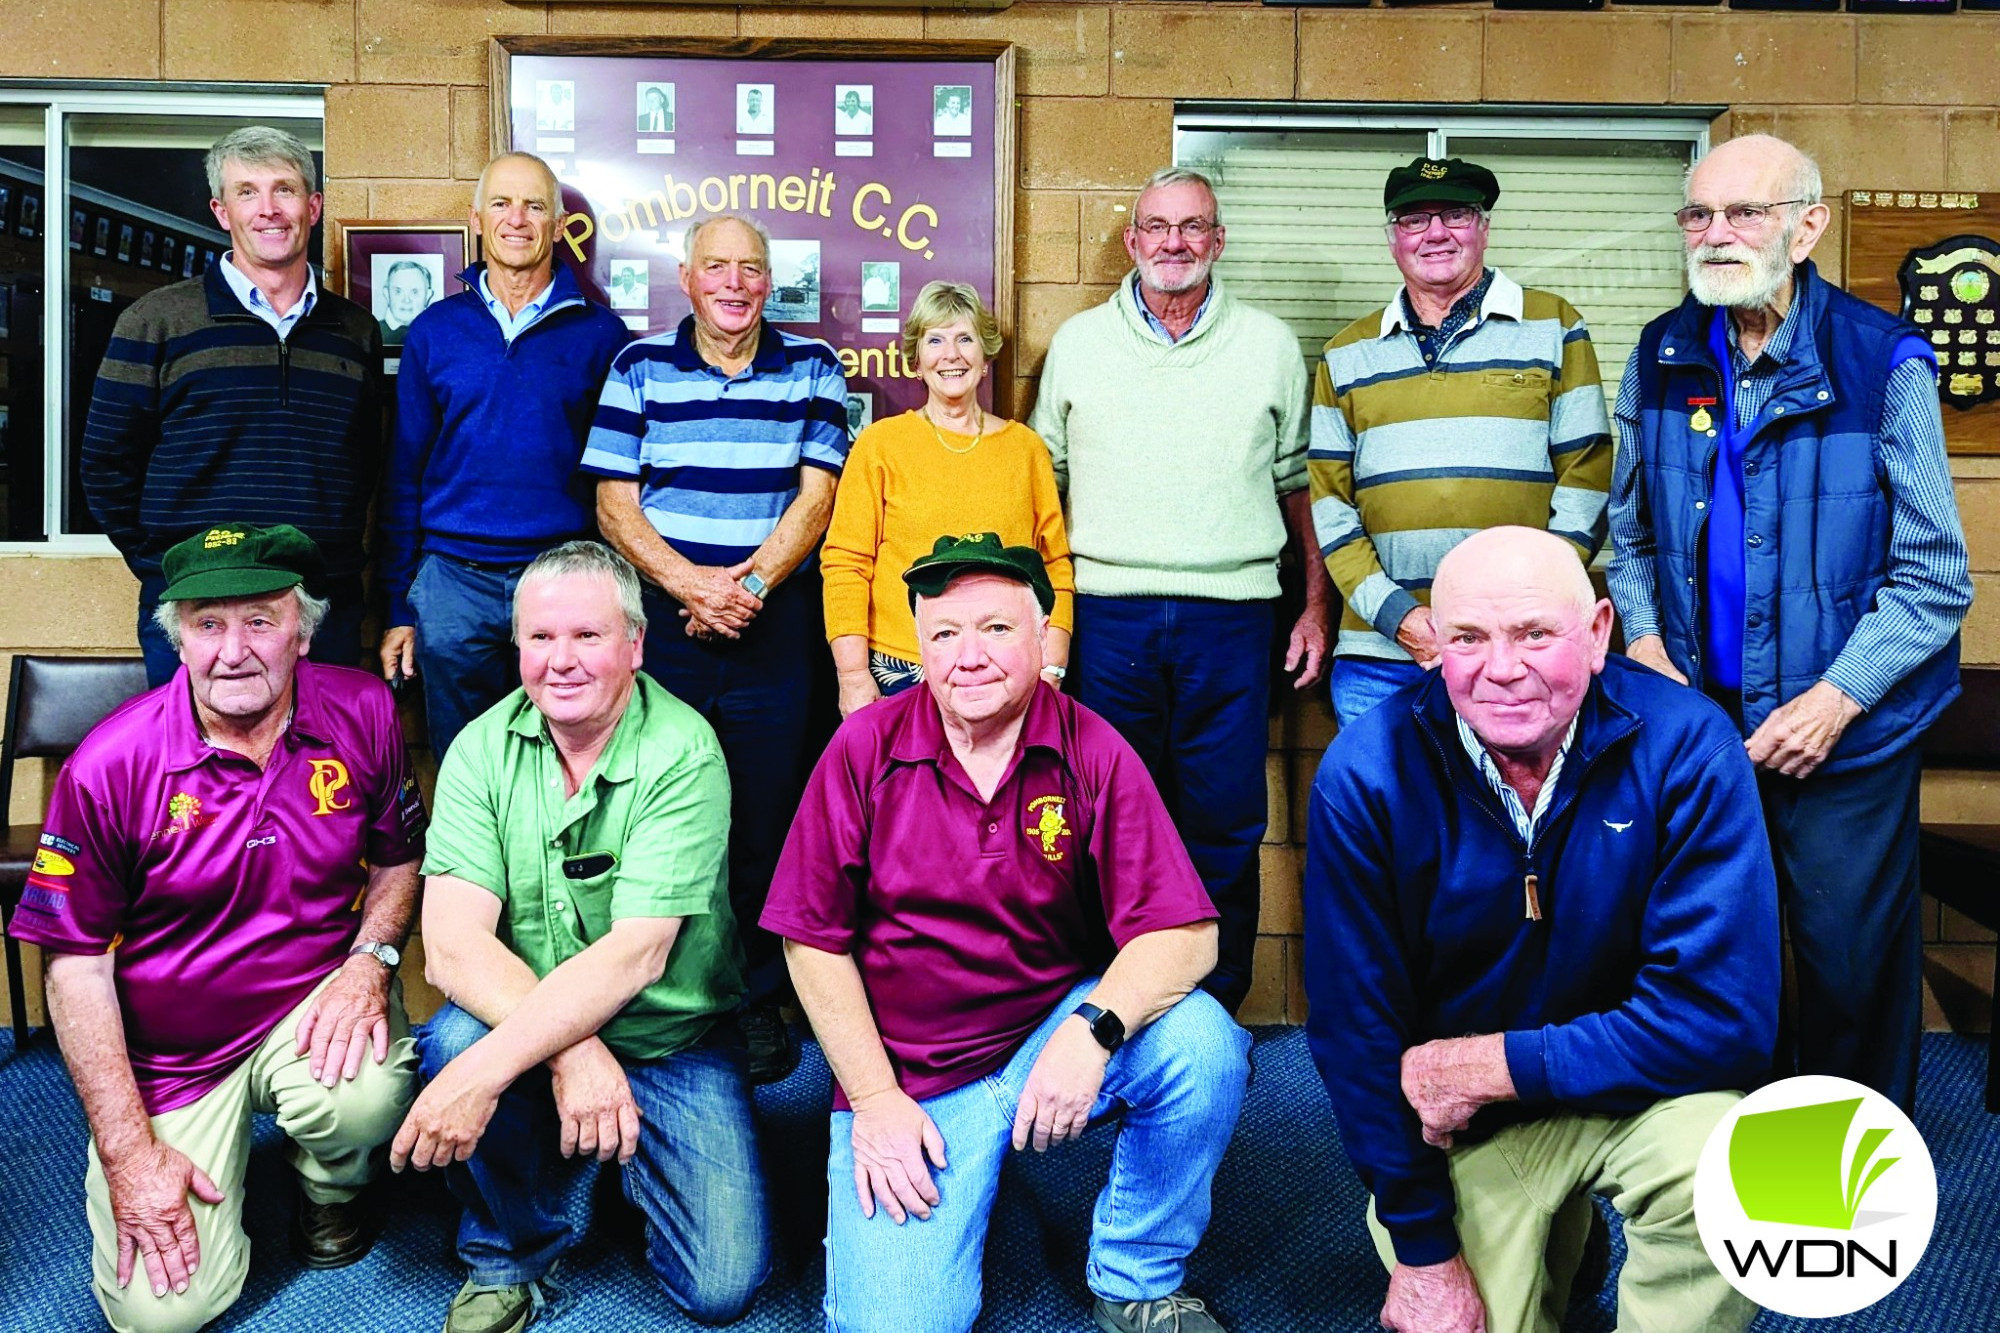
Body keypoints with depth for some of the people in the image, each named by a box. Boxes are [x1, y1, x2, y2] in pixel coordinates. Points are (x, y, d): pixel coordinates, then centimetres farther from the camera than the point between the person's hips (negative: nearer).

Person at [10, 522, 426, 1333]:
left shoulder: (363, 713, -9)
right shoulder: (110, 764, -14)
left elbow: (399, 856, 7)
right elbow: (76, 961, -8)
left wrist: (372, 957, -15)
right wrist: (127, 1147, -10)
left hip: (313, 1003, 1)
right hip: (169, 1052, 0)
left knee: (365, 1095, -33)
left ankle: (330, 1190, 5)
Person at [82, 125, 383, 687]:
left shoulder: (355, 330, 11)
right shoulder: (157, 320, 3)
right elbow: (108, 466, 4)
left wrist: (339, 563, 6)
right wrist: (166, 569, -1)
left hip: (328, 608, 3)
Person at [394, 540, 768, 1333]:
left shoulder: (683, 754, -18)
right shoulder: (484, 748, -7)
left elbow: (635, 952, -25)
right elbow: (452, 941, -16)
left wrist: (489, 1068, -34)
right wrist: (572, 1053, -31)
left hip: (673, 1043, -2)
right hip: (534, 1028, 2)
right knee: (453, 1042, -31)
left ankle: (625, 1163, 20)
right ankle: (509, 1256, -1)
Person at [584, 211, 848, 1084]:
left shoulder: (810, 367, 8)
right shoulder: (639, 368, 8)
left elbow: (816, 494, 0)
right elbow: (614, 503, 2)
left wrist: (752, 584, -13)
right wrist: (687, 581, -14)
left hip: (774, 627, 0)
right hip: (661, 622, 0)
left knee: (764, 818, 3)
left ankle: (757, 999, 18)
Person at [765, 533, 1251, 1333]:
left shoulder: (1093, 753, -8)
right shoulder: (865, 750, -7)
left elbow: (1183, 932, -14)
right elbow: (813, 939, -3)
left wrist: (1093, 1029, -31)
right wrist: (872, 1099, -8)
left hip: (1052, 1040, 2)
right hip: (909, 1080, -1)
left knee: (1202, 1044, -26)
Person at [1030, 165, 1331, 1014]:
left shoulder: (1270, 345, 10)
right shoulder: (1078, 342, 10)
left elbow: (1300, 484, 13)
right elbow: (1042, 484, 12)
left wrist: (1317, 607, 8)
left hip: (1231, 613, 0)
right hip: (1106, 614, 0)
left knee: (1225, 829, 3)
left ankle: (1213, 1013, 16)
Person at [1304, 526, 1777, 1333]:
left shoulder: (1685, 746, -20)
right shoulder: (1365, 774, -19)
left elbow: (1725, 1019, -23)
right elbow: (1356, 1027, -12)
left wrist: (1491, 1064, -21)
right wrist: (1422, 1251, -7)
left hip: (1641, 1086, -1)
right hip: (1465, 1117, 2)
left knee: (1712, 1154, -30)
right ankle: (1551, 1239, 26)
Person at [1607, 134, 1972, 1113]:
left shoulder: (1883, 362, -11)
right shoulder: (1662, 357, 2)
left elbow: (1935, 579, -9)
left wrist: (1837, 701, -17)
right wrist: (1644, 642, -2)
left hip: (1843, 734, -3)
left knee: (1852, 970, 8)